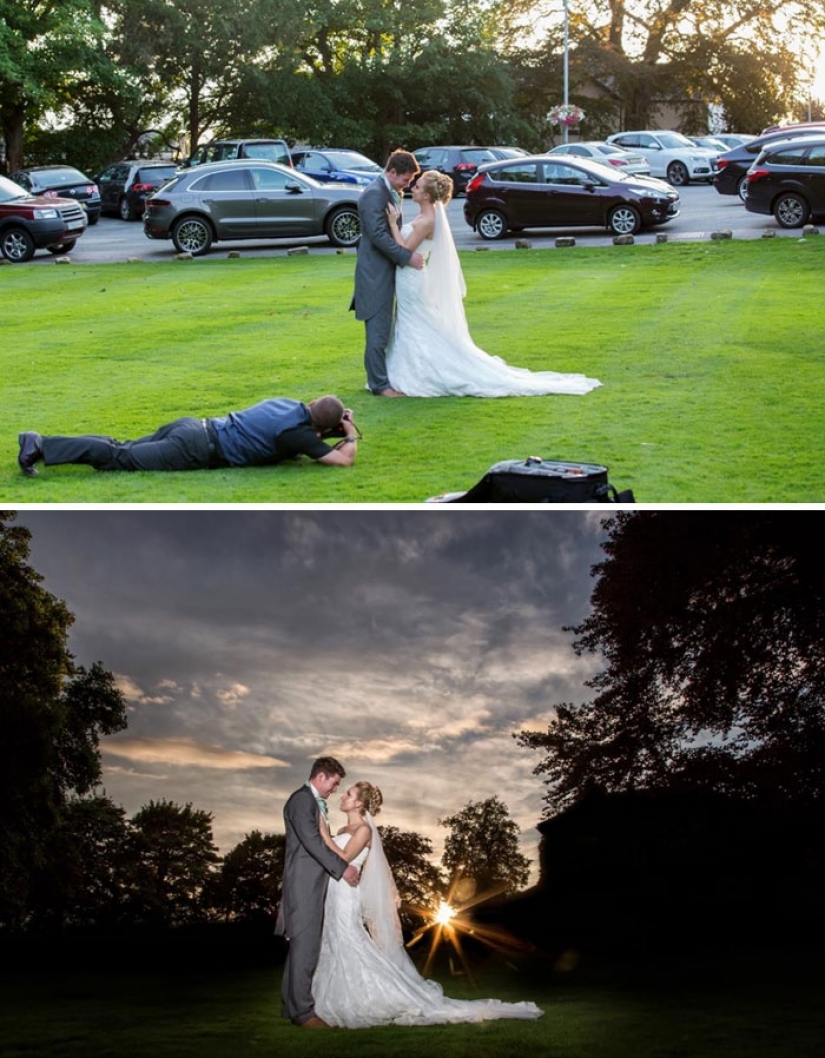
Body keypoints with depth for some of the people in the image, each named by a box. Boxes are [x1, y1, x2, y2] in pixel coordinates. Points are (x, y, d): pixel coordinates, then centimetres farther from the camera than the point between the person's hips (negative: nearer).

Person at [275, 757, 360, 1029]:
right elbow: (311, 840, -21)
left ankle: (291, 1004, 18)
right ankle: (302, 1010, -9)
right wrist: (342, 868, -18)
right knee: (305, 946, -10)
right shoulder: (301, 799, -12)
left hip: (312, 884, 10)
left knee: (302, 946, 12)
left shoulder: (315, 803, 19)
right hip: (304, 883, -10)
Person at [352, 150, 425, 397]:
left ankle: (380, 376, 23)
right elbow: (378, 236, -24)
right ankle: (379, 384, -1)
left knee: (383, 329, 15)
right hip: (376, 272, -10)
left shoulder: (393, 193, 13)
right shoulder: (374, 194, -18)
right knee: (378, 330, -6)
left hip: (387, 270, 10)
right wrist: (407, 256, -23)